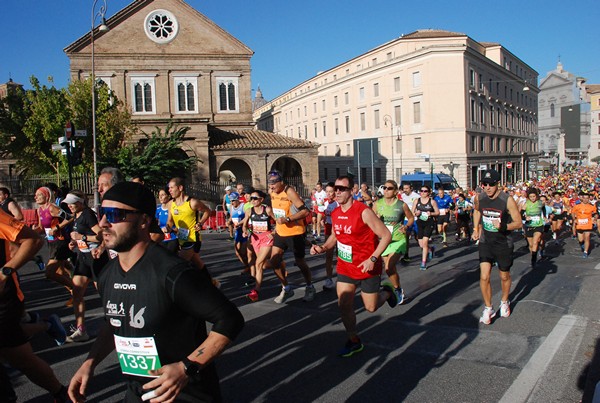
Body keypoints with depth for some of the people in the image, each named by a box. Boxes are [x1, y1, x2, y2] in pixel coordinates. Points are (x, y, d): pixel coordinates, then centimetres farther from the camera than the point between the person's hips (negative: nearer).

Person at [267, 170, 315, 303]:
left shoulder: (289, 192, -22)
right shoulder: (272, 192, 0)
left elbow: (305, 211, -27)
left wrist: (287, 219, -33)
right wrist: (278, 222, 15)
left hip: (295, 233, -7)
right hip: (280, 232, 7)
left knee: (300, 262, 7)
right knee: (274, 261, 0)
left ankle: (310, 288, 31)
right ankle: (286, 288, 19)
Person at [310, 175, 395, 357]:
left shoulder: (364, 212, -22)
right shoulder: (335, 213, 0)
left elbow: (386, 235, -19)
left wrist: (373, 259, -27)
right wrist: (323, 248, -1)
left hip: (367, 268, -5)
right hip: (345, 268, 5)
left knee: (371, 307, 8)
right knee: (344, 306, 2)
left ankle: (387, 292, 41)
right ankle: (354, 342, 21)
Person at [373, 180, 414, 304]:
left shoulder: (402, 205, -9)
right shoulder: (377, 204, -3)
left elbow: (411, 218, 7)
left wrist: (406, 226, -12)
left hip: (398, 240, -4)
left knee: (389, 268, -18)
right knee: (392, 269, 14)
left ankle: (398, 290, 6)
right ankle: (399, 292, 35)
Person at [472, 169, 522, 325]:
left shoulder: (508, 200, -19)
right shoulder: (479, 198, -7)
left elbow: (518, 223, -14)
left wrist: (503, 226, -31)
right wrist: (476, 229, 10)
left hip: (503, 243, -2)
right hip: (485, 242, 2)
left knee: (504, 277, 15)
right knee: (484, 276, -8)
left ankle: (504, 302, 42)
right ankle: (488, 308, 9)